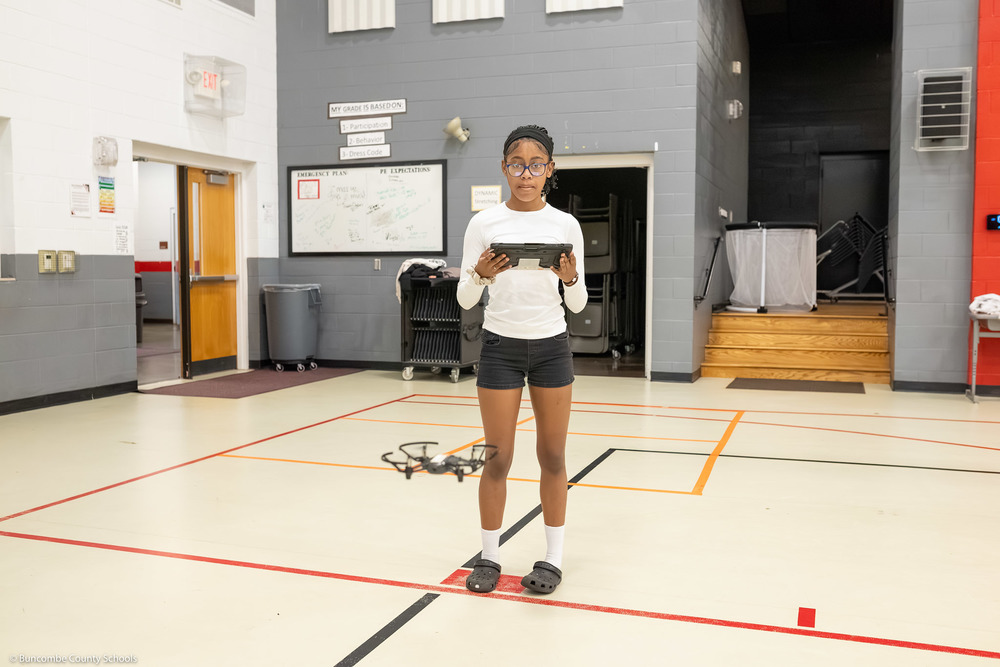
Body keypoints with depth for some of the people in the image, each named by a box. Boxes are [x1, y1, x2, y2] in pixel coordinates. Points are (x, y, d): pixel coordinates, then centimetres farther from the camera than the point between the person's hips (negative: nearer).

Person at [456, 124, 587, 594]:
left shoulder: (566, 225, 0)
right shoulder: (484, 224, -3)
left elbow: (577, 305, 2)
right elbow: (465, 299, -2)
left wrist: (571, 279, -20)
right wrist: (480, 275, -23)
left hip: (551, 348, 1)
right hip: (500, 347, -1)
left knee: (552, 458, 7)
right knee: (497, 460, 4)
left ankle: (553, 559, 21)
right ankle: (489, 558, 20)